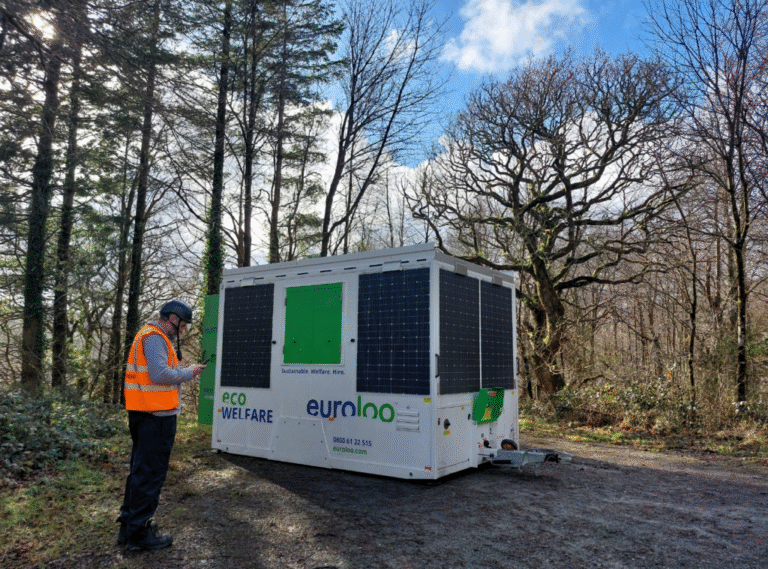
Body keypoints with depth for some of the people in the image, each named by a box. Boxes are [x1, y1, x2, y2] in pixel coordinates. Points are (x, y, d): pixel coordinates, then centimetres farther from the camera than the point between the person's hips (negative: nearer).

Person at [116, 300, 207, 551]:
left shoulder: (150, 335, 19)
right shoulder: (155, 337, -15)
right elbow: (160, 375, -24)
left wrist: (183, 370, 13)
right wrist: (188, 372, -11)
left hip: (145, 415, 11)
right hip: (156, 416, -11)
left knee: (140, 471, 19)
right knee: (150, 474, -2)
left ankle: (128, 525, 30)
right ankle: (138, 533, 7)